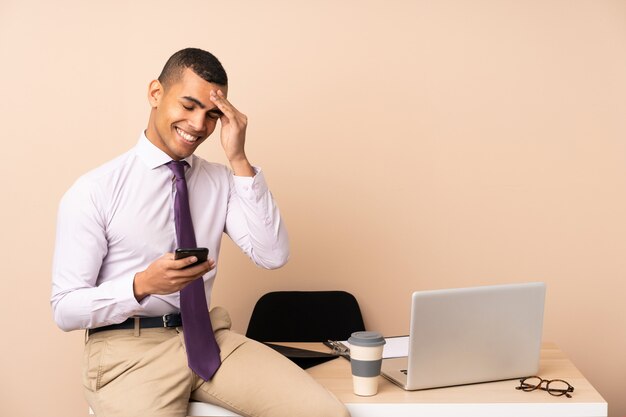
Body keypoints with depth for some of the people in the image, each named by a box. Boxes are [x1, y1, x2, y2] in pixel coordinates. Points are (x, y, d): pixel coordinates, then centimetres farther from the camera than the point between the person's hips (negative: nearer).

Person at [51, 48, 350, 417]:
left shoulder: (222, 180, 6)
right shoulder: (93, 192, -8)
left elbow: (273, 256, -7)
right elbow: (65, 310, -7)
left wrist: (239, 161, -13)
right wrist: (142, 285, -25)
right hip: (126, 349, -2)